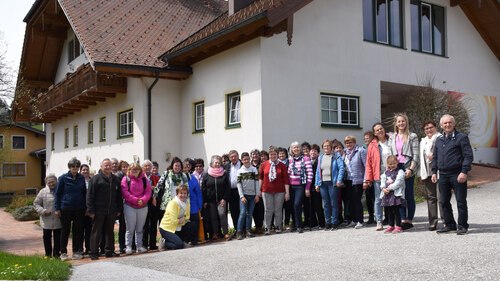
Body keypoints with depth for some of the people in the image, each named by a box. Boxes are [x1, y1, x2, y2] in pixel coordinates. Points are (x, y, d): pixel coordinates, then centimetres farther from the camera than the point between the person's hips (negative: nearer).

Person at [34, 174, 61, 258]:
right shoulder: (43, 192, 0)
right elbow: (36, 203, 4)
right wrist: (43, 211, -11)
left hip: (58, 219, 0)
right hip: (46, 220, 0)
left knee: (57, 237, 6)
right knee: (47, 237, 8)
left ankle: (57, 253, 17)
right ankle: (48, 254, 21)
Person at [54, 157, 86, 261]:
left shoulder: (81, 178, 4)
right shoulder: (63, 178, -4)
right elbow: (57, 193, -1)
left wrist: (85, 207, 7)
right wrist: (57, 208, -5)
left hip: (79, 209, 3)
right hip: (66, 208, -2)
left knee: (78, 230, 6)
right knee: (65, 230, 6)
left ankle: (77, 251, 16)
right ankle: (63, 252, 16)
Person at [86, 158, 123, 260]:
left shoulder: (115, 179, 11)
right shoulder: (96, 179, -4)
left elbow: (119, 196, 15)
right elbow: (90, 195, -8)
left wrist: (119, 209, 9)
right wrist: (91, 210, -13)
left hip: (111, 211, 5)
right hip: (98, 211, -4)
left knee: (110, 232, 12)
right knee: (96, 232, 2)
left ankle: (109, 251, 20)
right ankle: (94, 253, 8)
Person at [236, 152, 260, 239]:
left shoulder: (254, 169, 5)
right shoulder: (240, 171, 2)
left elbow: (257, 182, 4)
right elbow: (239, 184, -1)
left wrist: (257, 194, -2)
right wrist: (242, 196, -8)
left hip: (253, 195, 2)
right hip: (244, 195, -2)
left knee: (250, 214, 6)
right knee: (243, 213, -11)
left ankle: (248, 230, 15)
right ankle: (239, 232, -6)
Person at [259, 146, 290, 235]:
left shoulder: (282, 165, -1)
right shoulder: (263, 165, 3)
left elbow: (286, 180, -2)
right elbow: (260, 177, 12)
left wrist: (287, 192, -5)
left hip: (279, 191, 0)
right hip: (266, 191, 1)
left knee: (278, 210, 4)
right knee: (268, 210, 1)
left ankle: (278, 227, 17)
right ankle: (267, 228, 8)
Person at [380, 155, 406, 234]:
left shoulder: (400, 172, -2)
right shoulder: (385, 173, 17)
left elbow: (398, 182, -13)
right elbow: (382, 181, 10)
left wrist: (389, 188, -17)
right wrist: (383, 188, -10)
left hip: (396, 194, -6)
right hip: (387, 194, 6)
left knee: (396, 210, -6)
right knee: (389, 211, 11)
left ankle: (398, 226, 1)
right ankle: (391, 226, 21)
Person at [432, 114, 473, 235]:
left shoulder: (461, 137, -4)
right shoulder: (439, 140, 15)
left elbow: (468, 156, -8)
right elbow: (435, 157, 21)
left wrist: (464, 172, -16)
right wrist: (434, 172, 12)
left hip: (457, 175, -6)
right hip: (443, 175, 6)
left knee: (461, 202, 0)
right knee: (443, 201, 9)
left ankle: (462, 226, 10)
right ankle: (450, 224, 21)